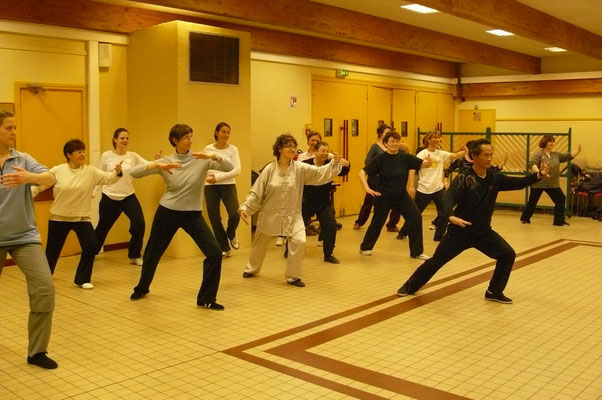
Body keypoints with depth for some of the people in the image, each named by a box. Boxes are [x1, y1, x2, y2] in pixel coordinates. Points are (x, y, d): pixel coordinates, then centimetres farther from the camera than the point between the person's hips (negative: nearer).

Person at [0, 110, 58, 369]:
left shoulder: (23, 160, -1)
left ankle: (37, 351, 2)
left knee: (44, 288, -12)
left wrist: (29, 177, -38)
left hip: (24, 236, 0)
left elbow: (50, 178, -18)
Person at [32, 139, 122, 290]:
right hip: (59, 217, 0)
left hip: (82, 217, 1)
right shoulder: (57, 171, -7)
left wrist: (117, 173, -38)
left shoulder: (91, 171, -6)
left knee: (91, 246, -14)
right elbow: (40, 184, 0)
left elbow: (108, 178, -17)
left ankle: (82, 279, 7)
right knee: (53, 249, 11)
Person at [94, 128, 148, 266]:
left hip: (128, 197, 1)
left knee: (139, 224, -13)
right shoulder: (106, 156, -3)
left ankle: (135, 256, 6)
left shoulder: (133, 156, -1)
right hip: (109, 198, -1)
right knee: (102, 227, 11)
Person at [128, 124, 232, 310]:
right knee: (153, 252, 15)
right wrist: (157, 165, -28)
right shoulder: (166, 161, -6)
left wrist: (212, 156, -33)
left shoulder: (201, 160, -7)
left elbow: (229, 168, -17)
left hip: (193, 214, 0)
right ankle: (142, 288, 45)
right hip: (167, 212, 0)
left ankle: (206, 299, 0)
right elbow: (133, 172, -13)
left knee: (215, 252, -14)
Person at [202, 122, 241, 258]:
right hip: (210, 187, 1)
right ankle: (225, 249, 20)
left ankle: (231, 234, 17)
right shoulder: (207, 149, 4)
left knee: (235, 215, -18)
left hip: (228, 186, -1)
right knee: (214, 219, 2)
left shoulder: (232, 149, 0)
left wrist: (218, 177, -16)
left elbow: (237, 170, -8)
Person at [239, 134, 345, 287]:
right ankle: (252, 269, 48)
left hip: (292, 216, 0)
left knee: (299, 242, -18)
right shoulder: (269, 169, -10)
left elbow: (320, 173, -19)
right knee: (260, 243, 17)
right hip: (270, 215, 0)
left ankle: (293, 276, 4)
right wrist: (245, 208, -16)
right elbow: (256, 192, -7)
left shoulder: (300, 168, -8)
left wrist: (334, 163, -36)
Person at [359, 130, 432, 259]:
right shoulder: (380, 159, -11)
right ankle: (365, 247, 32)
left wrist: (428, 162, -33)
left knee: (416, 218, -9)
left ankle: (417, 252, 3)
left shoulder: (405, 157, -5)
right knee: (377, 223, 7)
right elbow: (362, 172, -11)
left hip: (402, 195, 3)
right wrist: (367, 188, -21)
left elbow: (423, 164, -10)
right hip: (383, 196, -3)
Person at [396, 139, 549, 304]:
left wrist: (539, 174, -20)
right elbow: (449, 197, -33)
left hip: (483, 232, 4)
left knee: (508, 254, -6)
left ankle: (494, 292, 10)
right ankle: (410, 286, 23)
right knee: (436, 261, 2)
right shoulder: (463, 178, -19)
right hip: (459, 232, -4)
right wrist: (451, 216, -53)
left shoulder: (494, 177, -3)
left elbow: (518, 183, -3)